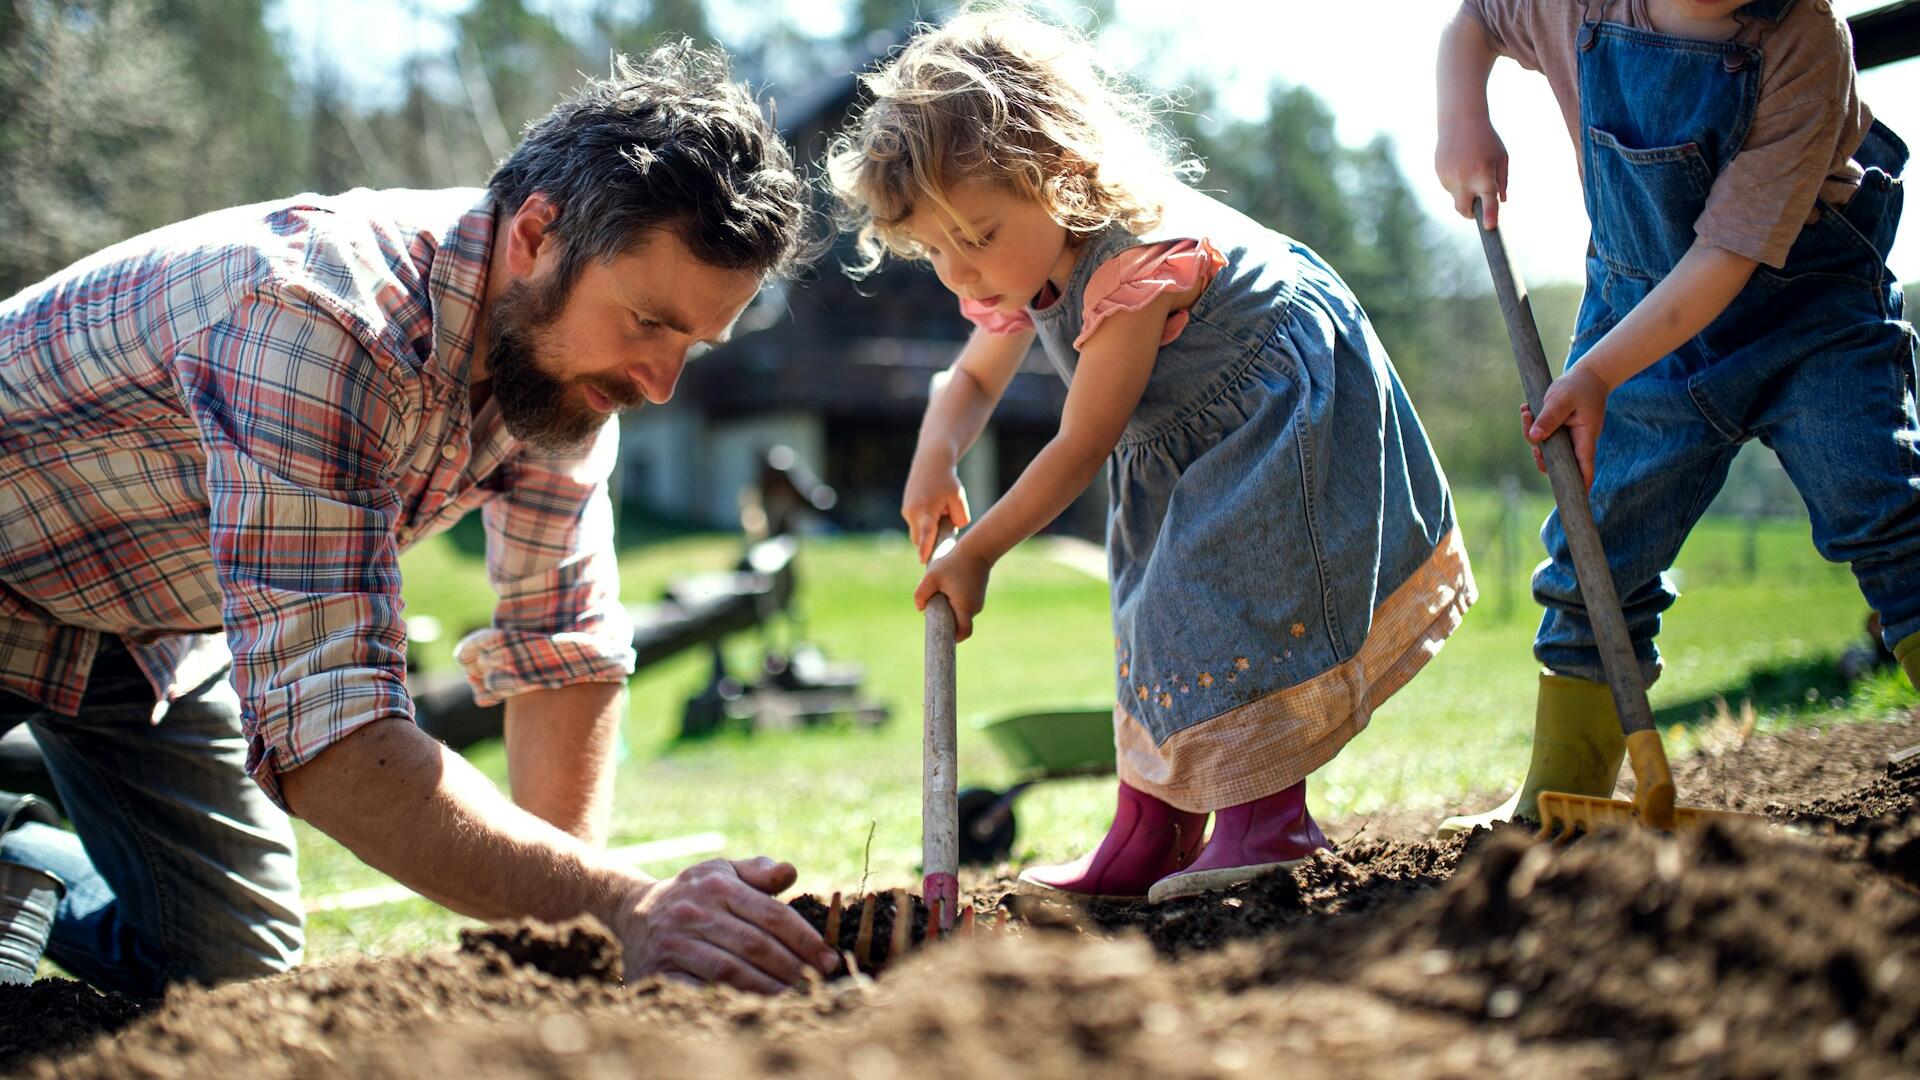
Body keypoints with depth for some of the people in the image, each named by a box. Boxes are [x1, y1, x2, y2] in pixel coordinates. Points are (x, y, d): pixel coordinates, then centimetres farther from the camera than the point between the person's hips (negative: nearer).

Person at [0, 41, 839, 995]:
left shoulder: (559, 342, -16)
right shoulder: (320, 318, -41)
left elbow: (561, 645, -8)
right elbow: (326, 736, -47)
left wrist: (560, 929, -17)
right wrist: (620, 909, -55)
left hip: (148, 616, 7)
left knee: (235, 967, 6)